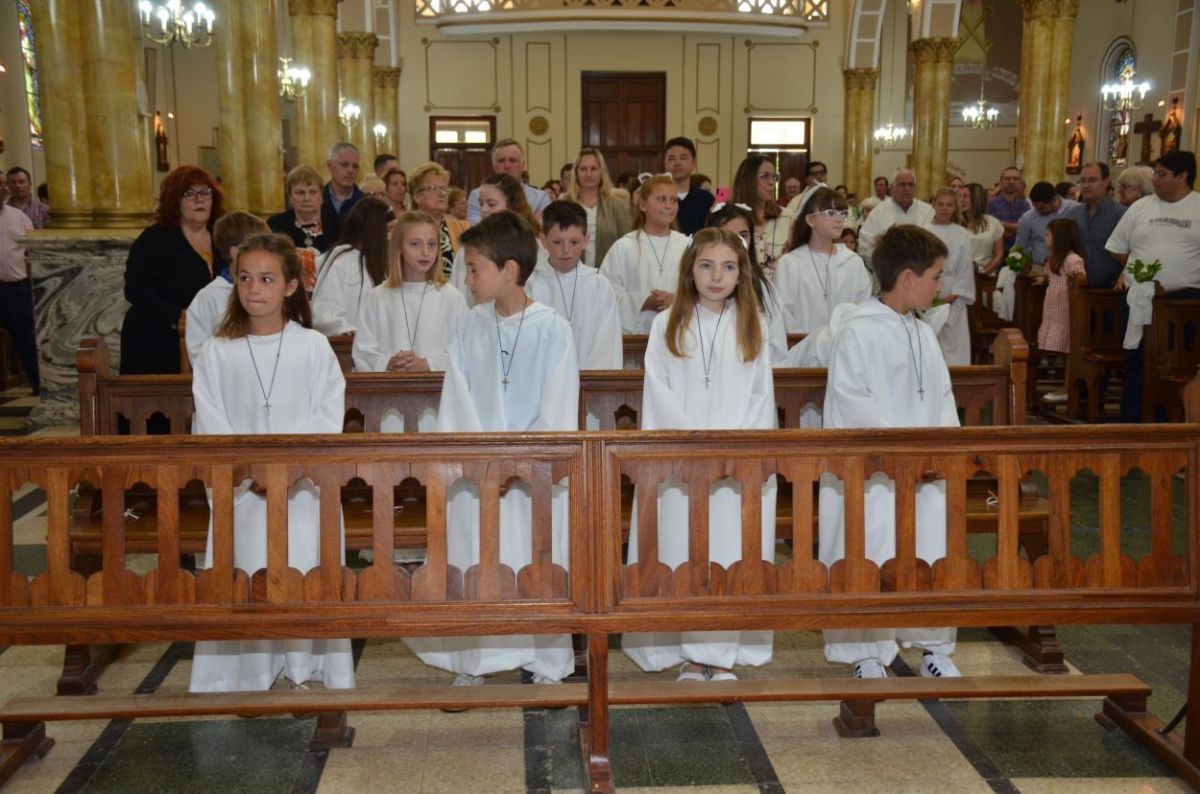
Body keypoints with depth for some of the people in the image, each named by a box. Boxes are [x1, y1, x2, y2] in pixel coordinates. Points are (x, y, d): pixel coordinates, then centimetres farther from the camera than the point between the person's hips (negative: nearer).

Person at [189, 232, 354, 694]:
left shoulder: (313, 347, 1)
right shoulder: (217, 352, 3)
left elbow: (329, 416, -2)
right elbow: (210, 424, 1)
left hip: (304, 486, 0)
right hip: (242, 488, 1)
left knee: (305, 574, -3)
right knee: (245, 579, -3)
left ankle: (304, 672, 12)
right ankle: (248, 678, 10)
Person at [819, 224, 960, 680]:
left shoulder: (924, 334, 13)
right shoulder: (858, 333, -11)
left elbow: (942, 396, 16)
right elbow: (851, 403, -15)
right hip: (874, 475, -7)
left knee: (934, 556, 10)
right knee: (873, 562, -1)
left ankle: (934, 648, 25)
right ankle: (868, 655, 14)